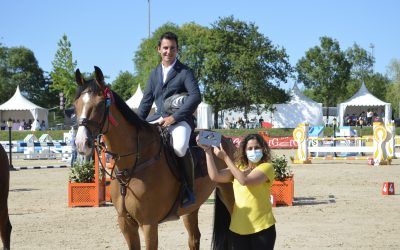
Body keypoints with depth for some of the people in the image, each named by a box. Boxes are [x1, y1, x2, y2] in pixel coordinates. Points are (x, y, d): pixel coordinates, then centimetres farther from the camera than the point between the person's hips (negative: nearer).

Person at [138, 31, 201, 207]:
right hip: (158, 118, 7)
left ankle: (189, 191, -20)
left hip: (180, 119, -7)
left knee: (180, 146, -35)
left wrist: (174, 117, -22)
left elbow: (196, 96, -15)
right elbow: (146, 101, 20)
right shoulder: (155, 74, 18)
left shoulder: (184, 72, -1)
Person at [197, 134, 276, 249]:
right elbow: (215, 176, -3)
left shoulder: (266, 167, -4)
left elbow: (245, 180, -21)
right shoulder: (238, 168, 13)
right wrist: (208, 151, -10)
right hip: (237, 229, 5)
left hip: (262, 228, -5)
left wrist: (225, 158, -18)